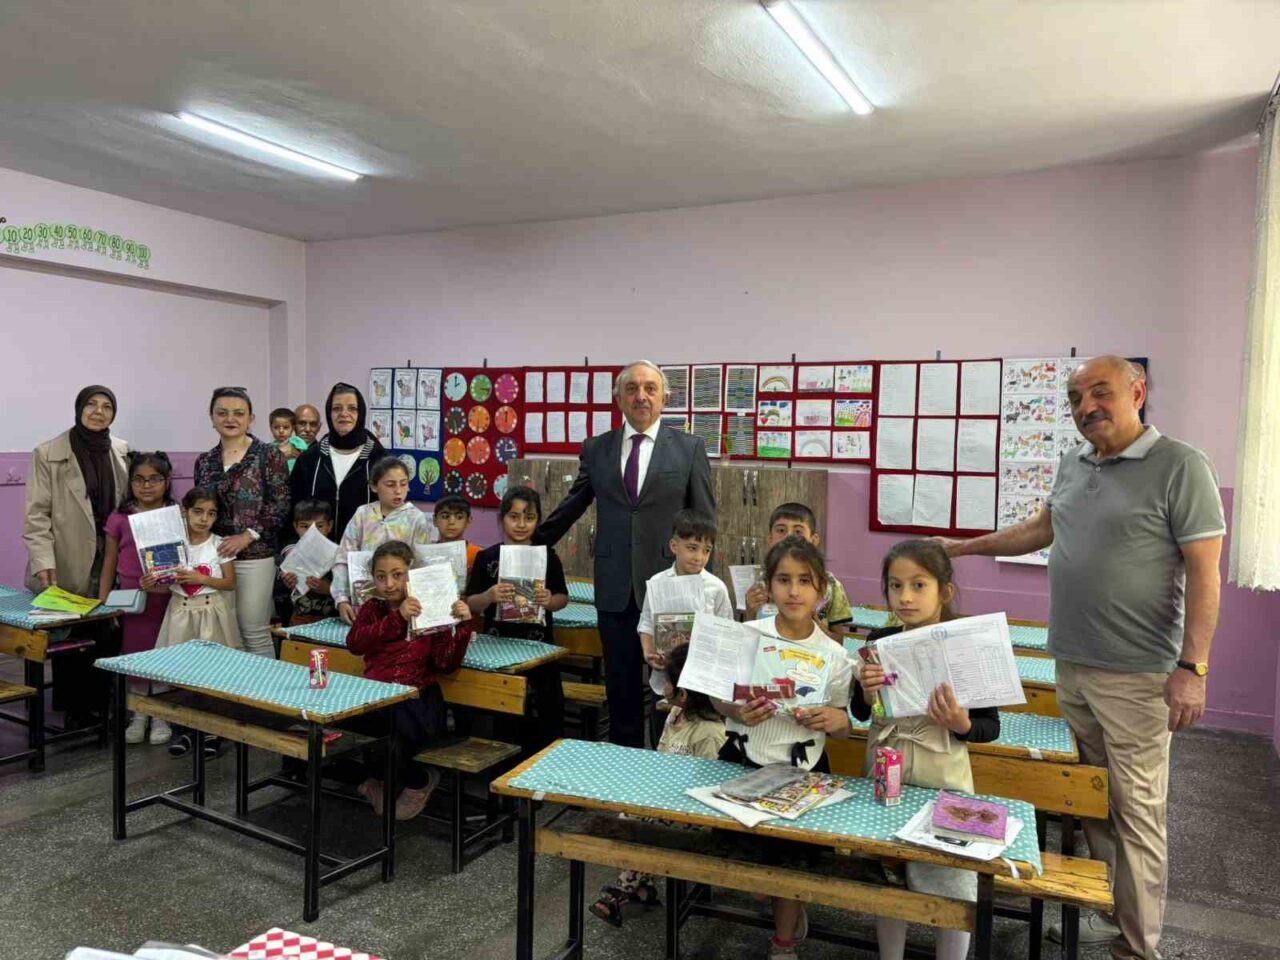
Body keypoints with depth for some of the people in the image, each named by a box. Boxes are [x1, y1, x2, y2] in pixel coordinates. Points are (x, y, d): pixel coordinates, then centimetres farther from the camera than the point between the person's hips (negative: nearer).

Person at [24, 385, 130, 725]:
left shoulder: (123, 452, 8)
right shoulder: (48, 454, -4)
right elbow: (36, 513, -7)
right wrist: (43, 561, -17)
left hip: (111, 560, 3)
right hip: (69, 564, -3)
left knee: (106, 637, 2)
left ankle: (98, 706, 15)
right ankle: (72, 710, 20)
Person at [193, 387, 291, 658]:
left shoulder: (268, 455, -4)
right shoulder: (204, 461, 11)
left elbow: (280, 505, -9)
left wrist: (247, 535, -16)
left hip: (254, 556, -5)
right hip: (213, 555, 5)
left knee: (254, 633, -1)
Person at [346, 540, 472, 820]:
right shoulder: (372, 609, 11)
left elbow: (447, 664, -6)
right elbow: (354, 643, -10)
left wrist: (463, 626, -18)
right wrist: (397, 617, -20)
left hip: (418, 700, -4)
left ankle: (417, 783, 9)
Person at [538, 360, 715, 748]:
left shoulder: (690, 448, 0)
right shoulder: (595, 449, 6)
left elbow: (705, 522, 1)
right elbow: (571, 506, 16)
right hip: (614, 589, 2)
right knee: (621, 688, 12)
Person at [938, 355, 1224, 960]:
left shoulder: (1180, 466, -9)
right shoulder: (1072, 466, 10)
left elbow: (1204, 573, -12)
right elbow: (1042, 529, 25)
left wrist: (1192, 668, -16)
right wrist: (965, 547, 27)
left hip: (1135, 675, -6)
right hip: (1071, 663, 6)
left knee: (1136, 811, 1)